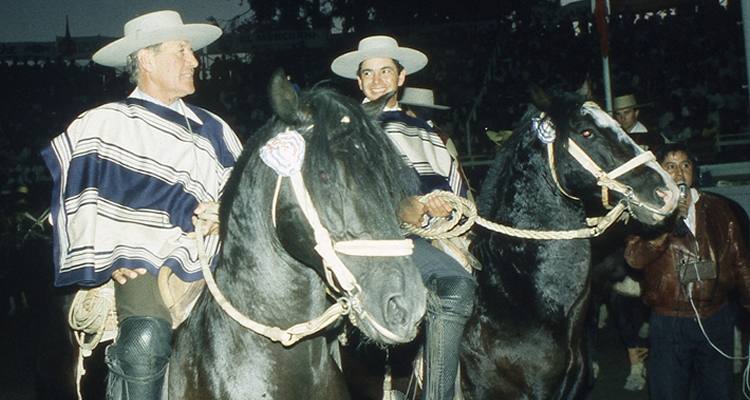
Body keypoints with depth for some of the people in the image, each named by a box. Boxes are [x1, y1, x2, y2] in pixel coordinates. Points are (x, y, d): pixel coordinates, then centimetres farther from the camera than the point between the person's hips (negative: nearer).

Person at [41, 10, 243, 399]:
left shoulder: (212, 128, 21)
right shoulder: (103, 125, 9)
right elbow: (81, 203, 9)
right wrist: (109, 258, 0)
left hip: (215, 261, 5)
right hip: (142, 265, -4)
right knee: (145, 342, -34)